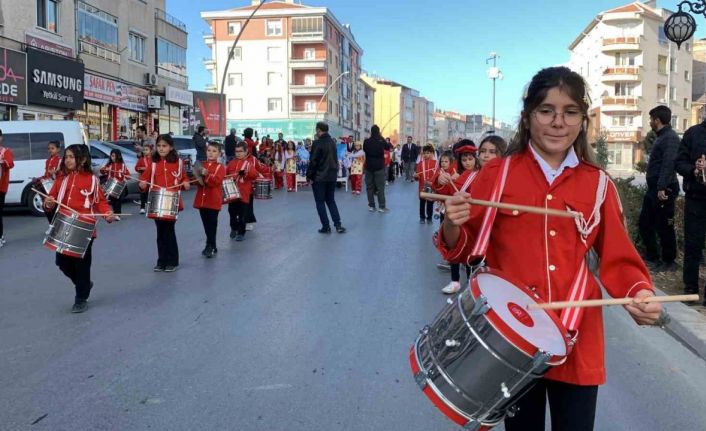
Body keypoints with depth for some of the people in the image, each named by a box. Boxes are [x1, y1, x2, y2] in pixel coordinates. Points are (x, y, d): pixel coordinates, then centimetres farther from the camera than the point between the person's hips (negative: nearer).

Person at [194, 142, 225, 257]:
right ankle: (212, 246, 21)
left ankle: (210, 246, -1)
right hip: (202, 199, 5)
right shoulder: (202, 165, 12)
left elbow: (216, 181, -17)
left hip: (213, 201, -5)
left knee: (212, 224, -4)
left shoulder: (220, 167, -3)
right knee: (206, 224, 11)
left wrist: (207, 175, -29)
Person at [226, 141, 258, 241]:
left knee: (242, 214, 1)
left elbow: (255, 175, -14)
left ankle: (241, 233, 11)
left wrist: (247, 171, -30)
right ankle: (234, 228, 34)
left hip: (244, 193, -4)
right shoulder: (231, 162, 10)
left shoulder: (250, 162, -3)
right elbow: (226, 174, 18)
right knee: (232, 212, 14)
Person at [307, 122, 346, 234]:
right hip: (332, 176, 6)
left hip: (319, 177, -6)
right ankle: (338, 225, 8)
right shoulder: (332, 142, 7)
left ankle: (326, 226, 4)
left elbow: (313, 161, -15)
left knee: (320, 202, 4)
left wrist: (309, 176, -8)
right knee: (331, 200, 15)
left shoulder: (317, 143, -14)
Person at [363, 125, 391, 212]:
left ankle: (371, 206, 10)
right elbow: (388, 147, 13)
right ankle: (382, 207, -2)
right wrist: (382, 138, 14)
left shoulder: (366, 142, -5)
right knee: (380, 187, 0)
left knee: (369, 187, 9)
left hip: (369, 167, 2)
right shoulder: (382, 141, -9)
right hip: (379, 167, -2)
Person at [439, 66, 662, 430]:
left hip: (575, 338, 2)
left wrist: (639, 293, -14)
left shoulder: (598, 185, 2)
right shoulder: (497, 174, -3)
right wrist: (452, 226, -23)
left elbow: (618, 257, 6)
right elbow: (464, 249, -1)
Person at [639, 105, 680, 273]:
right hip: (653, 188, 10)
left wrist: (662, 187, -31)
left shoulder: (670, 138, -14)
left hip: (663, 190, -10)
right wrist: (655, 187, 17)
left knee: (663, 227, -1)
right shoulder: (661, 137, 16)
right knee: (644, 223, 15)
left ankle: (669, 262, 12)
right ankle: (652, 257, 26)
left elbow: (668, 164, -25)